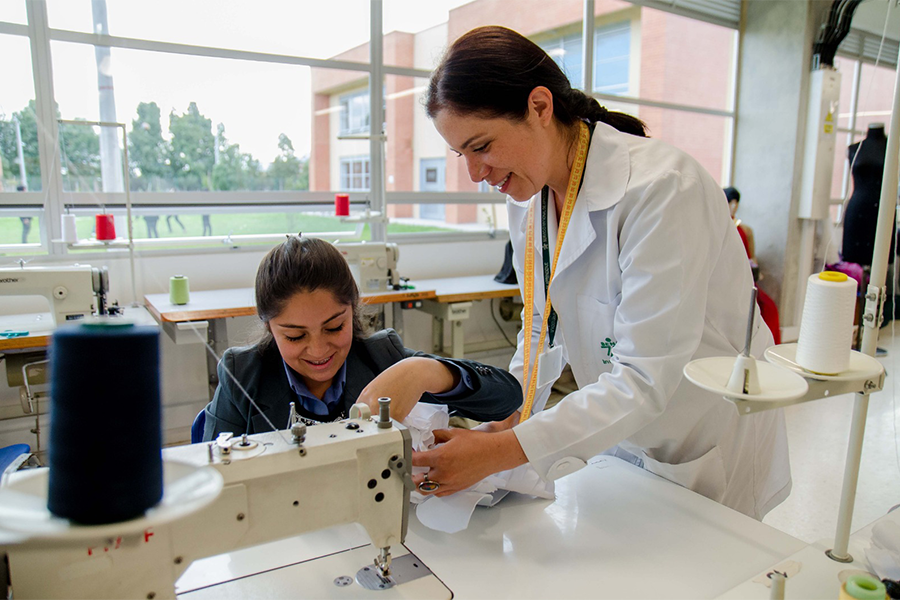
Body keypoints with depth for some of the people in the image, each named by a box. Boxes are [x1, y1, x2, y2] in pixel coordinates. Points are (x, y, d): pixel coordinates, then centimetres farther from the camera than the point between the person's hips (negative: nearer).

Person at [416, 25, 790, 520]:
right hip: (617, 440, 6)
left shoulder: (660, 188, -28)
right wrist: (504, 417, -8)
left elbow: (645, 379, -31)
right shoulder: (527, 200, -5)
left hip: (710, 454, -5)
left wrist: (501, 452, -35)